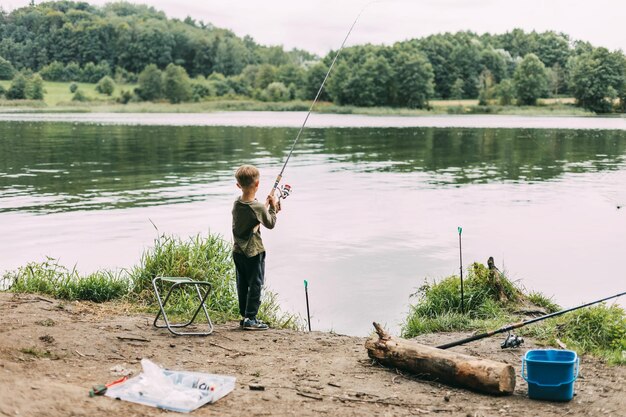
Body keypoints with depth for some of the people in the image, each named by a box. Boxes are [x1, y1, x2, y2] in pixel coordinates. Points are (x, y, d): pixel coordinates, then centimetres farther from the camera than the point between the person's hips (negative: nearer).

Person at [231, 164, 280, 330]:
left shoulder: (236, 204, 0)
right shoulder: (258, 207, -18)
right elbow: (270, 224, -4)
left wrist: (266, 207, 14)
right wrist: (273, 207, 7)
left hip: (238, 251, 7)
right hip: (254, 252, -7)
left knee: (242, 285, 13)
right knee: (255, 285, 2)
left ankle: (245, 316, 21)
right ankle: (250, 319, 2)